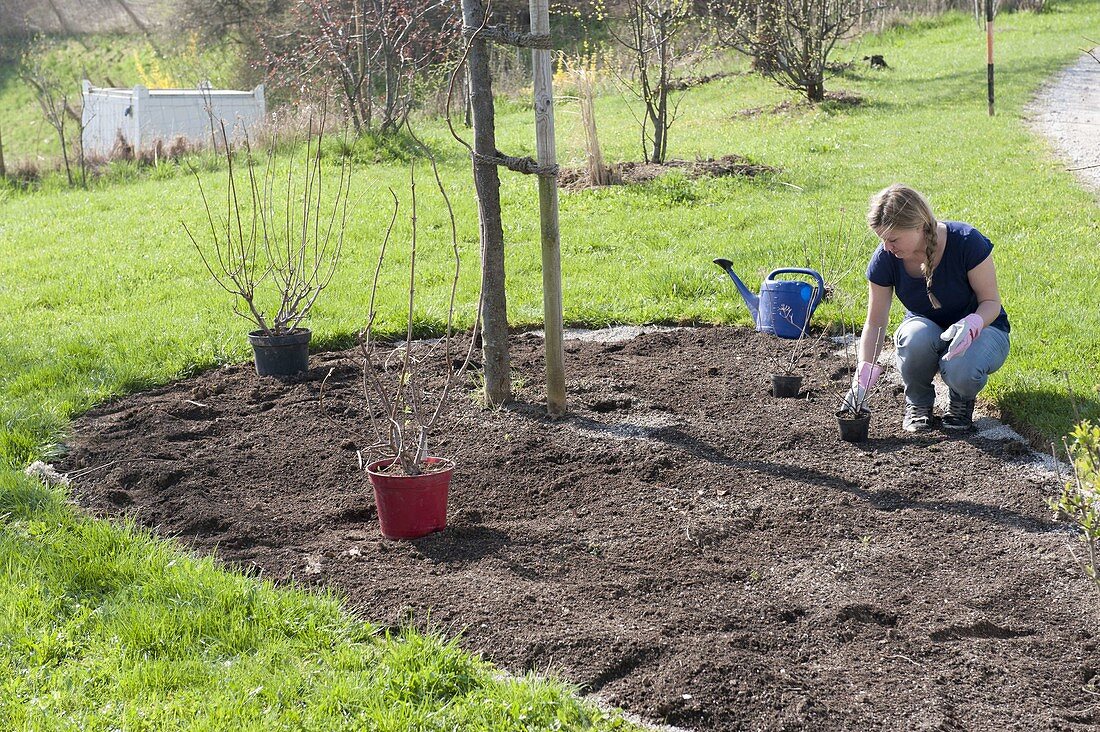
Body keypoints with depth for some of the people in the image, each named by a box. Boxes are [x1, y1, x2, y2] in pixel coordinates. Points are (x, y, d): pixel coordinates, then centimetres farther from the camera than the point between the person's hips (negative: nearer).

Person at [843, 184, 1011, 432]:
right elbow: (875, 323, -11)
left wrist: (971, 324, -39)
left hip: (979, 329, -2)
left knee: (960, 371, -37)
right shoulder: (885, 259, -18)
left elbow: (991, 302, -17)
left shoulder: (966, 242, -27)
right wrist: (863, 376, -23)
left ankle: (962, 400, 2)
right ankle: (918, 402, -6)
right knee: (914, 336, -36)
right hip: (928, 329, 2)